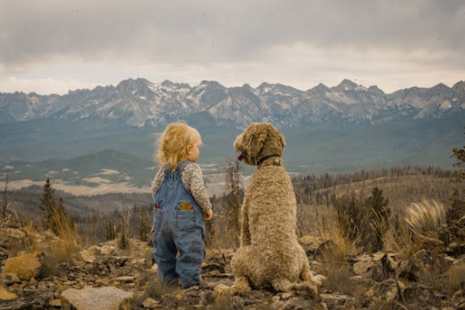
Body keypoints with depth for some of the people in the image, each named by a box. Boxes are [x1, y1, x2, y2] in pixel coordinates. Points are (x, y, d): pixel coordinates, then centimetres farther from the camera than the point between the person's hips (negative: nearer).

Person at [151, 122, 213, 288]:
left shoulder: (164, 169, 9)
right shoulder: (191, 169, -10)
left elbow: (154, 188, 12)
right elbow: (198, 191, -17)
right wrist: (207, 208, -3)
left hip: (162, 217, 7)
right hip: (186, 219, -6)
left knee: (164, 250, 16)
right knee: (191, 251, -1)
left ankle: (168, 278, 22)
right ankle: (190, 280, -3)